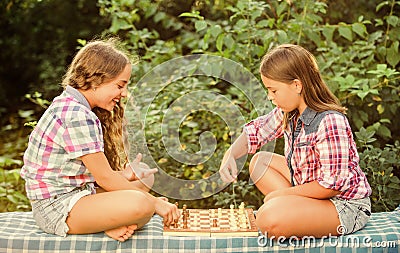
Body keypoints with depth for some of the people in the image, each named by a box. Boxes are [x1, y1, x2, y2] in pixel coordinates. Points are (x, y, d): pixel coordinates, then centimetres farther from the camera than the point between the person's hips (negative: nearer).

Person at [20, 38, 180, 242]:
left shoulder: (68, 104, 11)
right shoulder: (77, 117, -21)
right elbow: (104, 178, -18)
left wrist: (122, 175, -4)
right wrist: (154, 202, -11)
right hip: (57, 209, -11)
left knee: (144, 178, 16)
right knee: (140, 205, -32)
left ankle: (112, 225, -3)